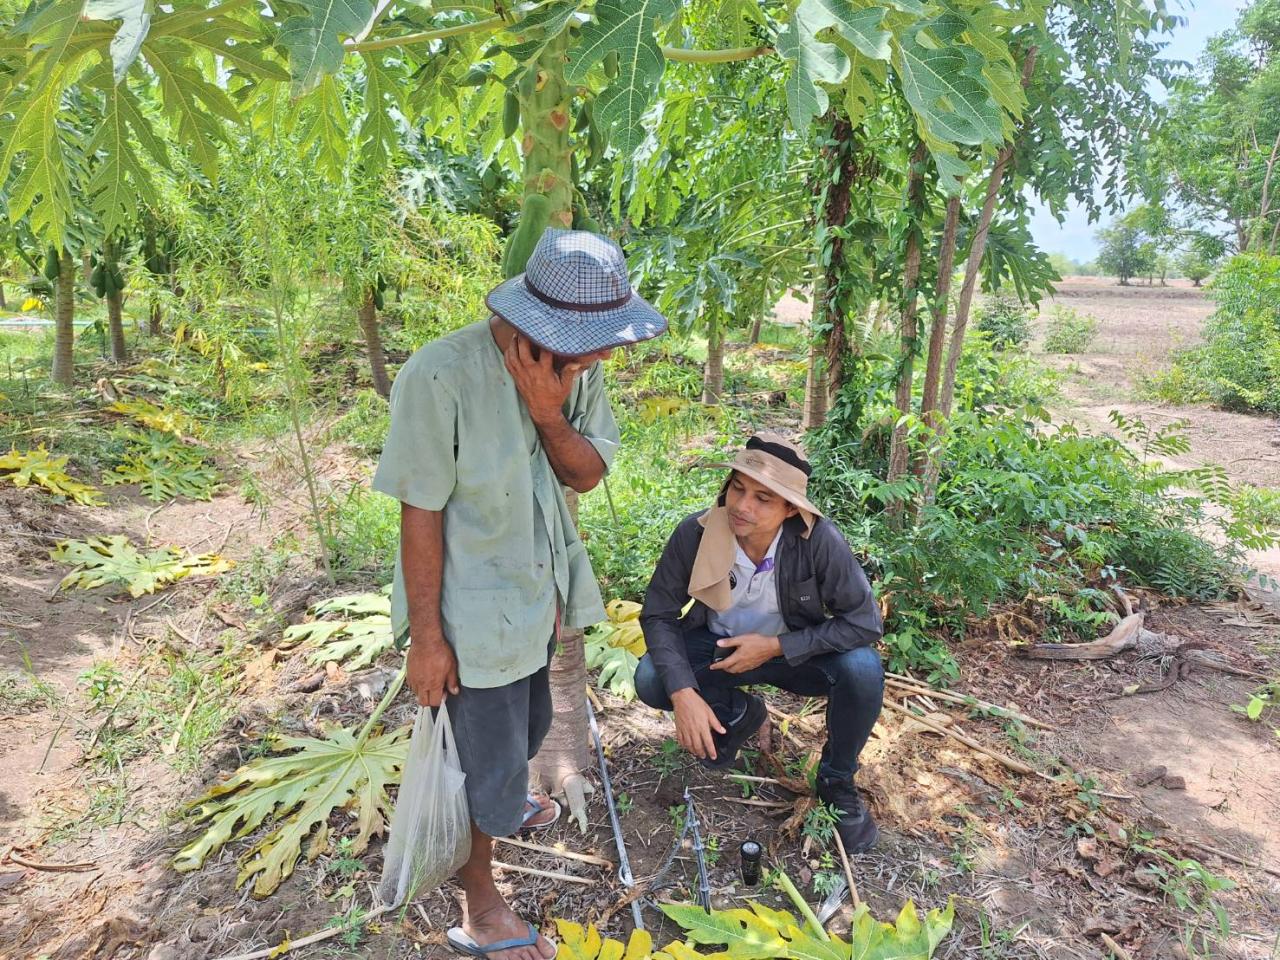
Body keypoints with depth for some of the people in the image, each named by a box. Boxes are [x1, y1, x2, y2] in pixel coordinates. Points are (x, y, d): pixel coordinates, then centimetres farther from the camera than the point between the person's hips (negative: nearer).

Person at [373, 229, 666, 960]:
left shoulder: (576, 366, -10)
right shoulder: (442, 377, -29)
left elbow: (587, 474, -6)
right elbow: (421, 514, -22)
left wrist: (549, 412, -25)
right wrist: (426, 636, -15)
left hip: (541, 589, 7)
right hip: (476, 610, -6)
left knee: (530, 725, 30)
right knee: (489, 758, 10)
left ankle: (504, 799, 63)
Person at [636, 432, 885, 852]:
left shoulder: (820, 540, -29)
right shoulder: (695, 533, -24)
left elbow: (865, 621, -23)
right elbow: (658, 615, -15)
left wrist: (775, 647, -28)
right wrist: (683, 694, -29)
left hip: (794, 651, -1)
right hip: (719, 646, 2)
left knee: (863, 670, -30)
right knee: (650, 680, -23)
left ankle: (837, 782, 0)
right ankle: (736, 713, 10)